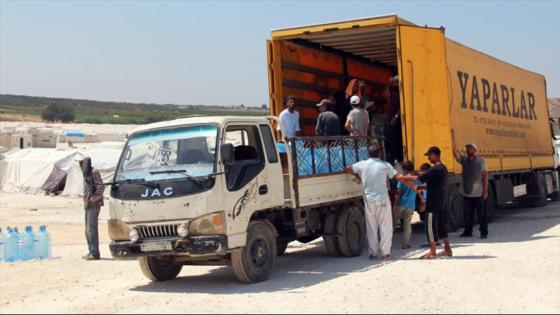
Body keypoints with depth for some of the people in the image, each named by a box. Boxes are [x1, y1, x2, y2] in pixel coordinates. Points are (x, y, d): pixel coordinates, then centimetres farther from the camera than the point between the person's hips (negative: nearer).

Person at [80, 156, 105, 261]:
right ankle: (91, 252, 19)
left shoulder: (94, 172, -11)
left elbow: (101, 187, -20)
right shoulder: (87, 174, 17)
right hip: (88, 205, 10)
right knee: (88, 230, 12)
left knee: (92, 229, -12)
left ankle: (95, 253, -12)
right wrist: (86, 201, 15)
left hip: (94, 205, -10)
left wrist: (93, 198, -19)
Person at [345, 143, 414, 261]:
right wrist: (413, 187, -2)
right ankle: (385, 253, 1)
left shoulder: (362, 165, 2)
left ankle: (373, 253, 13)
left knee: (371, 227, 10)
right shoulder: (385, 165, -4)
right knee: (385, 227, 3)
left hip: (369, 200, 3)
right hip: (382, 199, -2)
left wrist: (358, 178, 28)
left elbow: (347, 170, 13)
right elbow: (399, 177, -9)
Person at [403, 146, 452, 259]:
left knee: (431, 226, -4)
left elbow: (418, 178, -19)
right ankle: (448, 249, 18)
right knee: (441, 225, 14)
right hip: (441, 203, 9)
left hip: (433, 203, -9)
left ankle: (432, 252, -1)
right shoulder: (443, 168, 13)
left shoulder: (435, 169, -17)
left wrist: (407, 177, -5)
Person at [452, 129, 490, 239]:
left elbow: (485, 175, -6)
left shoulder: (480, 160, -3)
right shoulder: (464, 160, 7)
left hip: (478, 194, -4)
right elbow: (455, 152, -8)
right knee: (468, 214, 12)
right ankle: (468, 231, 23)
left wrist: (485, 190, -11)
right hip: (467, 194, 4)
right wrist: (453, 138, -19)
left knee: (482, 214, 1)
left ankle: (484, 232, 9)